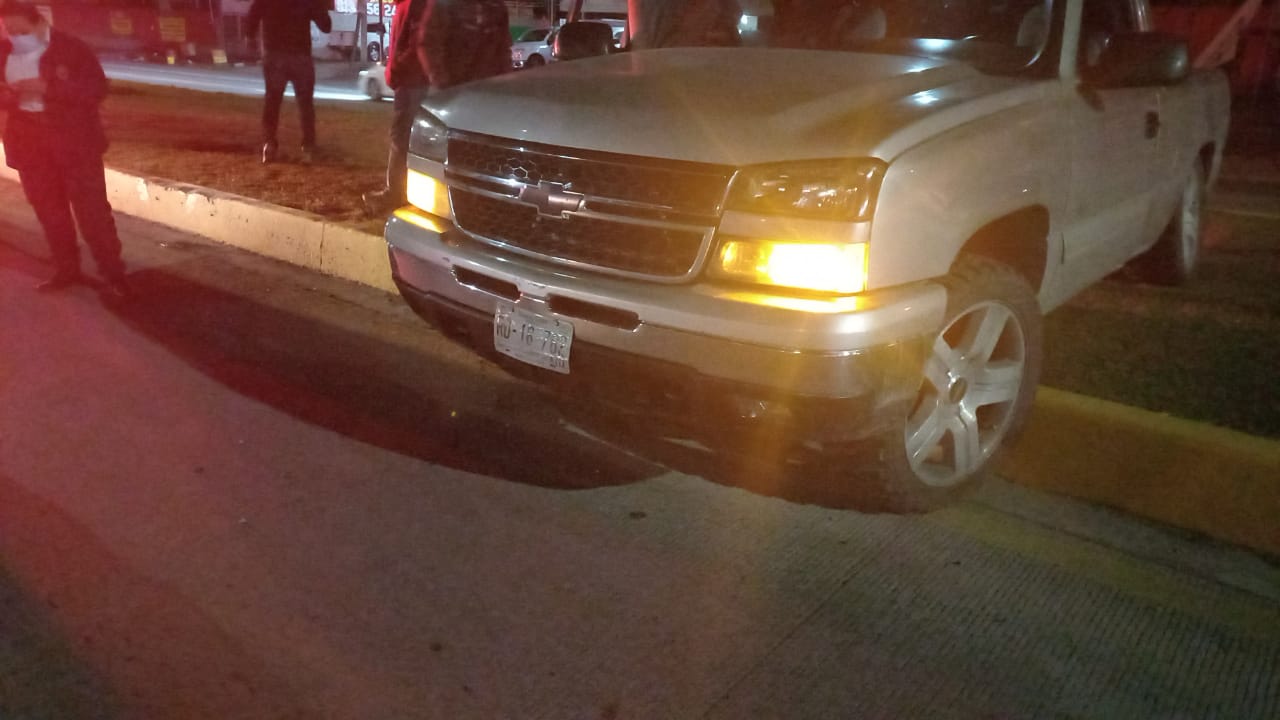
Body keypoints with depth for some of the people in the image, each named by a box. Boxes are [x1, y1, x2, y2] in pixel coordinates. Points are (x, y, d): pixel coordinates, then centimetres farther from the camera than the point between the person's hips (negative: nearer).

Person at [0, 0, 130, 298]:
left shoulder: (72, 48, -9)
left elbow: (97, 89, -17)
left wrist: (47, 88, -24)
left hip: (74, 141, -5)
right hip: (29, 143, 5)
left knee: (91, 208, -4)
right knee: (48, 210, 11)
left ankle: (113, 272, 2)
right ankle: (66, 269, 22)